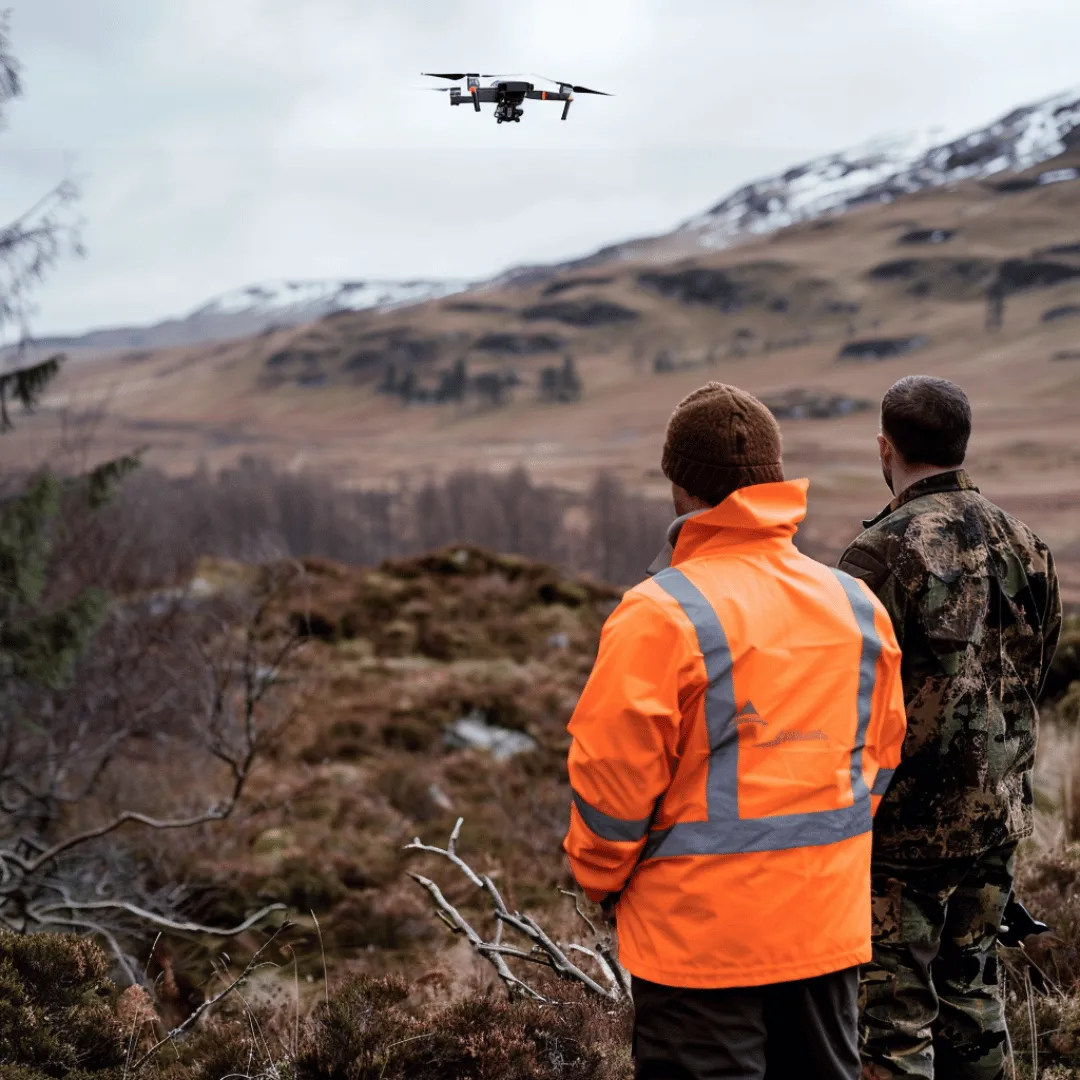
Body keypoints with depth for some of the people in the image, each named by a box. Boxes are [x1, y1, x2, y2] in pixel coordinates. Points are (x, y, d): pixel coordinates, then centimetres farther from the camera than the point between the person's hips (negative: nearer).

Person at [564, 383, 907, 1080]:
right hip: (831, 925, 6)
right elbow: (880, 757, 12)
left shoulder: (662, 615, -16)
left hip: (701, 936, -5)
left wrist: (600, 878, 3)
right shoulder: (859, 606, 3)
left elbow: (613, 773, -14)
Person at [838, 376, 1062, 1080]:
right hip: (999, 814, 7)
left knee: (894, 1010, 2)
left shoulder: (885, 552, -17)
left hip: (905, 821, -7)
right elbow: (1037, 673, 14)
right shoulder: (1023, 544, 5)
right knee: (973, 990, 20)